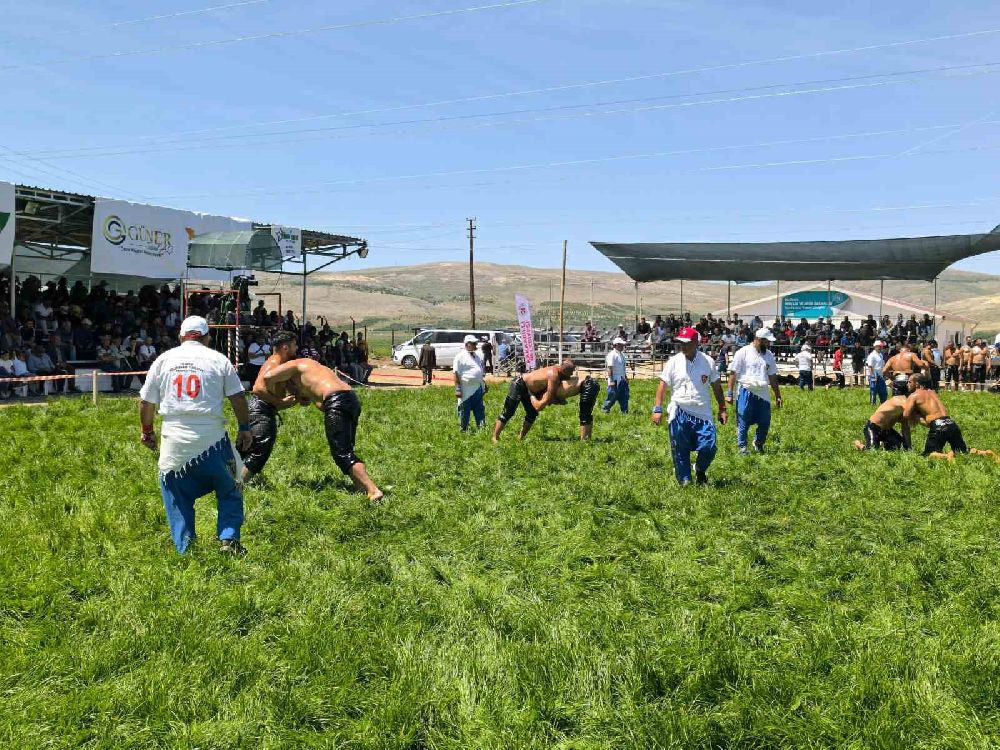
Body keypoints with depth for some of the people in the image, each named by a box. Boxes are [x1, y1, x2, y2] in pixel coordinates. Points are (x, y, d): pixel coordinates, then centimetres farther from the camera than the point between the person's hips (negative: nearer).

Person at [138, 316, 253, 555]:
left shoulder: (163, 360, 9)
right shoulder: (218, 359, 3)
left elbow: (145, 402, 11)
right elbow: (238, 398, 2)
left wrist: (147, 431, 25)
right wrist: (245, 428, 13)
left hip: (174, 440, 2)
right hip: (212, 440, -1)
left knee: (177, 496, 15)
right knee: (230, 491, 15)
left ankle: (184, 549, 13)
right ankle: (229, 539, 3)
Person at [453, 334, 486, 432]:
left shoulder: (478, 357, 15)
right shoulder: (460, 357, -8)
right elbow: (456, 373, -11)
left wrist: (483, 386, 19)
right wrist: (457, 389, -16)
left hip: (478, 388, 7)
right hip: (466, 390, -7)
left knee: (479, 409, 12)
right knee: (464, 410, 1)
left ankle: (481, 427, 19)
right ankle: (463, 429, 10)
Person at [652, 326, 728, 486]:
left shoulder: (707, 361, 4)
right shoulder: (674, 362, -1)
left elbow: (716, 386, 11)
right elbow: (662, 385, -2)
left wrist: (722, 409, 11)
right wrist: (657, 409, -10)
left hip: (703, 413, 1)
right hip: (679, 414, -1)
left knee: (710, 447, -5)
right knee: (680, 451, 3)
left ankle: (700, 470, 24)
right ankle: (684, 479, 19)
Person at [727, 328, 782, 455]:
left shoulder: (769, 354, 11)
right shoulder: (743, 352, -6)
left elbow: (772, 377, 17)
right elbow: (733, 373, -6)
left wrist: (778, 396, 17)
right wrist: (729, 393, -10)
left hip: (763, 393, 5)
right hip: (746, 392, -5)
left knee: (765, 422, 6)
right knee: (743, 422, 0)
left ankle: (758, 443, 27)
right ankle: (742, 447, 13)